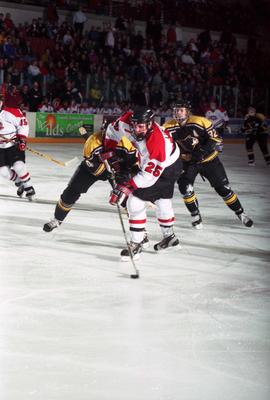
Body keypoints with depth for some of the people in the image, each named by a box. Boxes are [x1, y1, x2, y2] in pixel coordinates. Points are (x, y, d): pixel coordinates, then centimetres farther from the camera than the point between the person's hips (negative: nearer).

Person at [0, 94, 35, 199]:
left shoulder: (11, 112, -16)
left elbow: (23, 124, -11)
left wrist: (22, 139, -16)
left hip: (15, 145, -5)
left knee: (18, 166, -21)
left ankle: (29, 188, -4)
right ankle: (20, 183, 24)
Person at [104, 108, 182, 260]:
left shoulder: (157, 142, -40)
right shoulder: (127, 121, -24)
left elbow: (149, 175, -35)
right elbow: (113, 129, -2)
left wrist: (127, 187, -36)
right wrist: (109, 152, -2)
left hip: (167, 168, -8)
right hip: (149, 162, 8)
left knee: (136, 200, -15)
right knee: (162, 199, 24)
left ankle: (136, 244, -9)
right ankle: (170, 236, 45)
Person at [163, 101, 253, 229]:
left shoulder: (200, 122, -24)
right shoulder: (169, 127, -14)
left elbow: (215, 138, -18)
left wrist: (202, 151, -28)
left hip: (208, 159, -2)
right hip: (187, 161, 2)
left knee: (223, 187, 1)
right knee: (185, 186, -17)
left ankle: (240, 213, 17)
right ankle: (195, 215, 4)